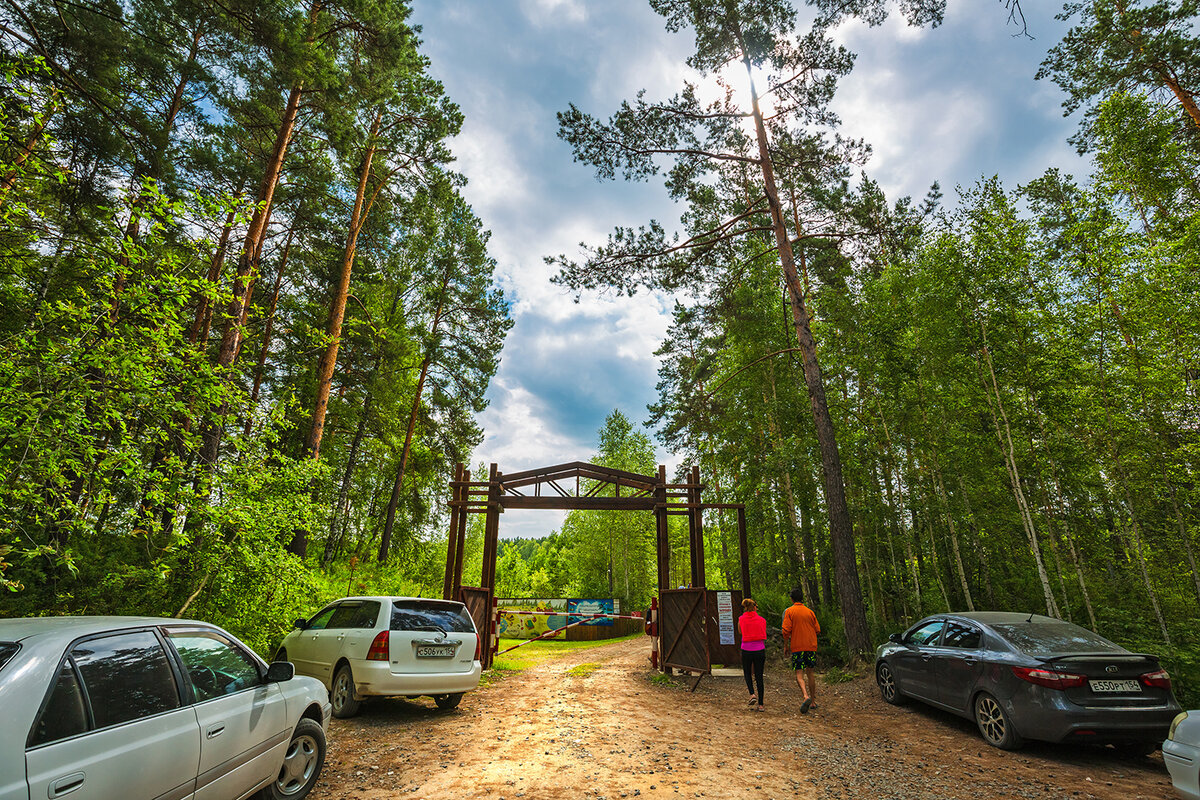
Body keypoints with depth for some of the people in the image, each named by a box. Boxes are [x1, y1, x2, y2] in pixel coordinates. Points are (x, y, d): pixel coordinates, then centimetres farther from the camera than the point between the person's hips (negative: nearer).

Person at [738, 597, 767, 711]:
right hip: (760, 650, 1)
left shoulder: (741, 619, -3)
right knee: (759, 677, 11)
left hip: (746, 650, -1)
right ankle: (760, 704, 11)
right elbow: (764, 638, 8)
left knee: (747, 673, 20)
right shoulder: (762, 620, 0)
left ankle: (752, 694, -1)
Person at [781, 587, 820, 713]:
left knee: (799, 674, -2)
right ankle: (813, 701, 21)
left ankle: (806, 696, -25)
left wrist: (786, 643, 5)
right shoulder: (810, 611, 6)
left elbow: (786, 630, -12)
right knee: (810, 673, 17)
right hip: (811, 646, 4)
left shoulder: (789, 611, -5)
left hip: (797, 647, -4)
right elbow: (817, 630, 8)